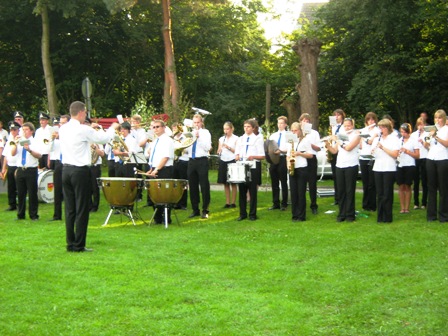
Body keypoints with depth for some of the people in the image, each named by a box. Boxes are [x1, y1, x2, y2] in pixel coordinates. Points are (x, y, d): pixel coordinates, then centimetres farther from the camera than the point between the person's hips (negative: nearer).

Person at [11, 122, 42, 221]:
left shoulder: (35, 142, -1)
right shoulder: (19, 142, 10)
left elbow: (39, 155, -14)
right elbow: (13, 153, 1)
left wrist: (30, 150, -27)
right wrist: (15, 144, -11)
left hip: (31, 170, -4)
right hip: (20, 170, 4)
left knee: (32, 193, 0)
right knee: (20, 193, 9)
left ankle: (33, 215, 10)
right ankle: (20, 215, 19)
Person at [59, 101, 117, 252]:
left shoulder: (63, 129, 6)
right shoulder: (83, 130, -13)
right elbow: (104, 138, -4)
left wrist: (90, 128, 28)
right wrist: (113, 128, 15)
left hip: (66, 170, 7)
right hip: (80, 171, -7)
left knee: (69, 209, 10)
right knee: (82, 210, -1)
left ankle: (70, 243, 14)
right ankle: (79, 245, 2)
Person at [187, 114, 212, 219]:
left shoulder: (205, 132, 1)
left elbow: (207, 147, -11)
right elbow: (186, 149, 12)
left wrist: (199, 137, -17)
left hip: (202, 161, -4)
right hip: (191, 161, 4)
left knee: (204, 186, -4)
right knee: (192, 186, 7)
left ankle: (205, 210, 3)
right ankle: (195, 210, 17)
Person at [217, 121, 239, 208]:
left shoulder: (236, 139, -1)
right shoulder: (221, 139, 12)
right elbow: (218, 152, 14)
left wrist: (228, 147, -18)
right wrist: (219, 151, -9)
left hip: (232, 161, -4)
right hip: (223, 161, 4)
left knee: (233, 183, 0)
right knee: (225, 183, 6)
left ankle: (233, 202, 6)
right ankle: (227, 202, 11)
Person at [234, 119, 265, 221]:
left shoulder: (258, 139, 2)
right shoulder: (241, 139, 15)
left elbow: (262, 156, -2)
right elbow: (237, 152, 14)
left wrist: (253, 157, -21)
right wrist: (237, 156, -9)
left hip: (253, 167, -4)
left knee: (253, 191, 1)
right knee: (242, 190, 6)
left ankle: (252, 214, 9)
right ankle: (242, 213, 14)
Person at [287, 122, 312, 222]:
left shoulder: (305, 141, 1)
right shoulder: (290, 142, 16)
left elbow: (310, 155, -2)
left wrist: (299, 153, -14)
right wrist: (288, 162, -2)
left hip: (302, 169, -5)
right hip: (292, 169, 5)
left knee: (301, 193, -4)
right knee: (293, 193, 5)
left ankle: (301, 216, 1)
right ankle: (295, 215, 11)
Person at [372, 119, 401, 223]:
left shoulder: (394, 139, 0)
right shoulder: (377, 139, 16)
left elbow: (395, 154, -11)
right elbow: (372, 153, 14)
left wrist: (383, 147, -17)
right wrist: (373, 151, -9)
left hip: (389, 169, -5)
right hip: (378, 168, 5)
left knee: (387, 194, -2)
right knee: (379, 193, 5)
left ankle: (387, 217, 4)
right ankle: (380, 216, 10)